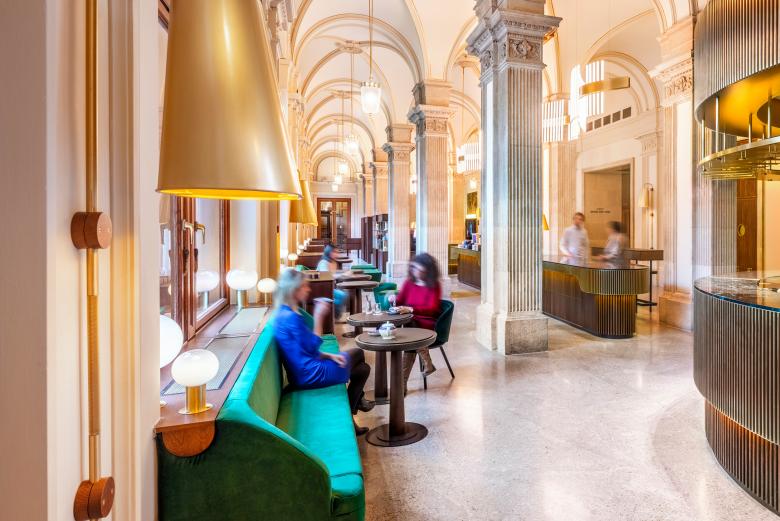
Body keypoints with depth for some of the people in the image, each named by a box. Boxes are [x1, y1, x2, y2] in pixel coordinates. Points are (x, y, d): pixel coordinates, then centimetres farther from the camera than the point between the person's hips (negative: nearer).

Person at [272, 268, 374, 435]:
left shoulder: (283, 313, 6)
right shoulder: (291, 317, -25)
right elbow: (312, 348, -19)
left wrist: (329, 356, 3)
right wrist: (319, 317, -18)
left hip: (304, 370, 10)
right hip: (310, 374, -10)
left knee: (357, 353, 19)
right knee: (363, 369, 7)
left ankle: (357, 401, 32)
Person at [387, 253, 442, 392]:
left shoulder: (434, 285, -5)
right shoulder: (409, 282, 7)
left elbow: (432, 308, -15)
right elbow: (400, 301, 9)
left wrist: (411, 309, -29)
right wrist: (393, 299, -16)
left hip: (428, 323, -3)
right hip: (411, 322, 3)